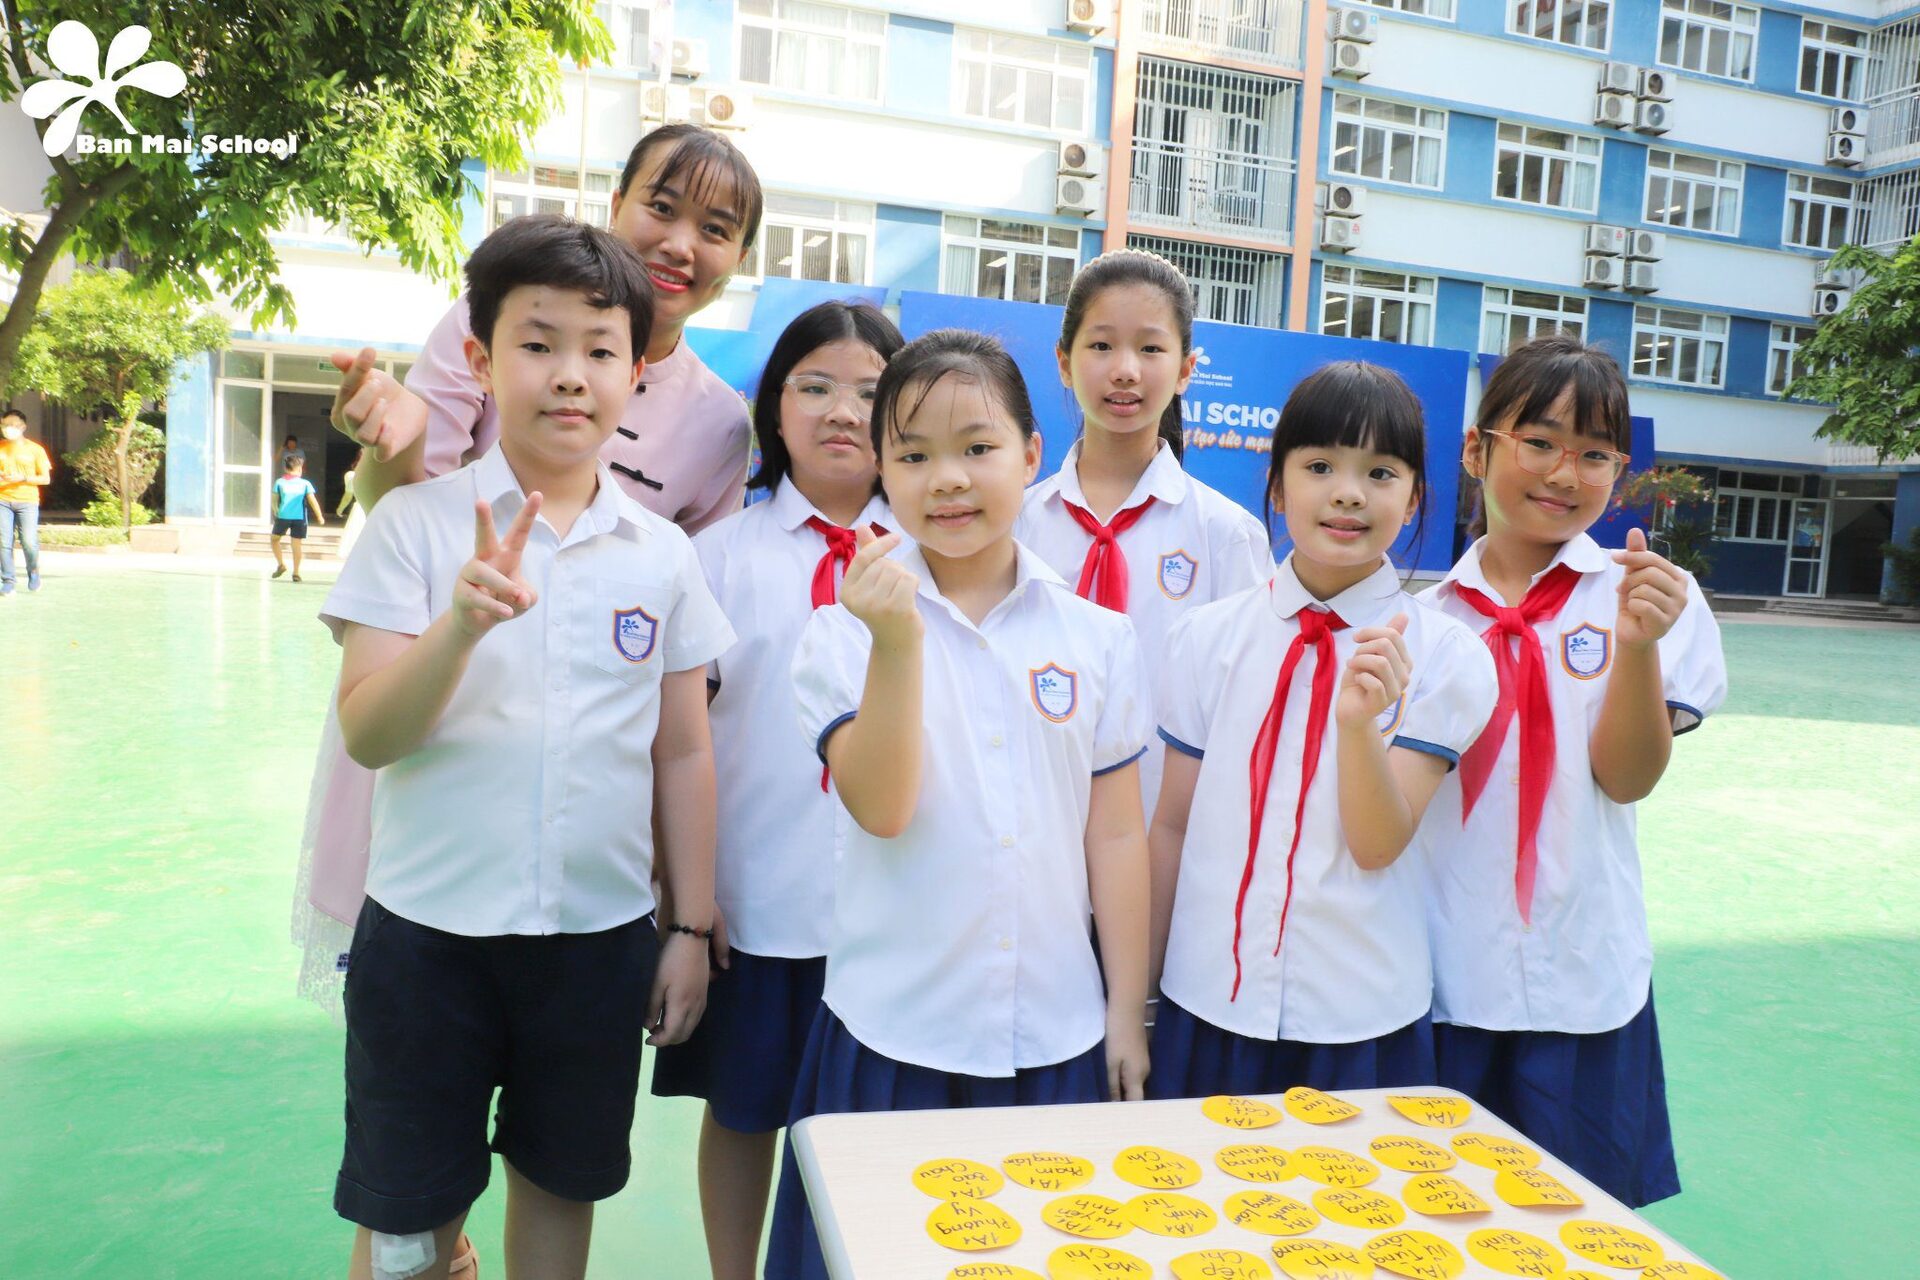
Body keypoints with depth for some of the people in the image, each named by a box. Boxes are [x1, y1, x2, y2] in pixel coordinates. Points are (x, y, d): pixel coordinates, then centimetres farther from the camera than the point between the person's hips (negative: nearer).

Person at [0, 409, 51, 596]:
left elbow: (46, 479, 2)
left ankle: (33, 571, 16)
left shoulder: (35, 449, 4)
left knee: (29, 542, -12)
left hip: (27, 501, -2)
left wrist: (22, 478, -12)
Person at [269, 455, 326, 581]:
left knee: (274, 539, 20)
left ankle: (281, 564, 8)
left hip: (282, 516, 0)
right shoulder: (305, 483, 0)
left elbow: (274, 500, 3)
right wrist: (320, 516, 5)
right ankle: (296, 572, 3)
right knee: (297, 544, 4)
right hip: (299, 518, 0)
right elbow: (313, 501, -2)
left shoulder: (279, 482, 2)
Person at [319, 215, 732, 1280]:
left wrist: (690, 927, 5)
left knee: (562, 1187, 18)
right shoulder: (416, 524, -5)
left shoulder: (661, 554, 1)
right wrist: (461, 623, -29)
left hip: (601, 932, 2)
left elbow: (683, 753, 4)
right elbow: (367, 734, -12)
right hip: (430, 929, -1)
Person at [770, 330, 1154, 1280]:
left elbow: (1117, 834, 3)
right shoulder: (845, 631, -5)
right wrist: (897, 643, -26)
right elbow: (880, 808, -16)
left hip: (1056, 1035, 2)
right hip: (892, 1033, -1)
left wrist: (1127, 1010, 5)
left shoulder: (1098, 638, 0)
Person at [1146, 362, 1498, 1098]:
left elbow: (1378, 845, -10)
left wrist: (1363, 721, -28)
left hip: (1362, 1024, -1)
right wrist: (1136, 997, 8)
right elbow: (1172, 823, 3)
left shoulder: (1444, 655, -6)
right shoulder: (1208, 637, -2)